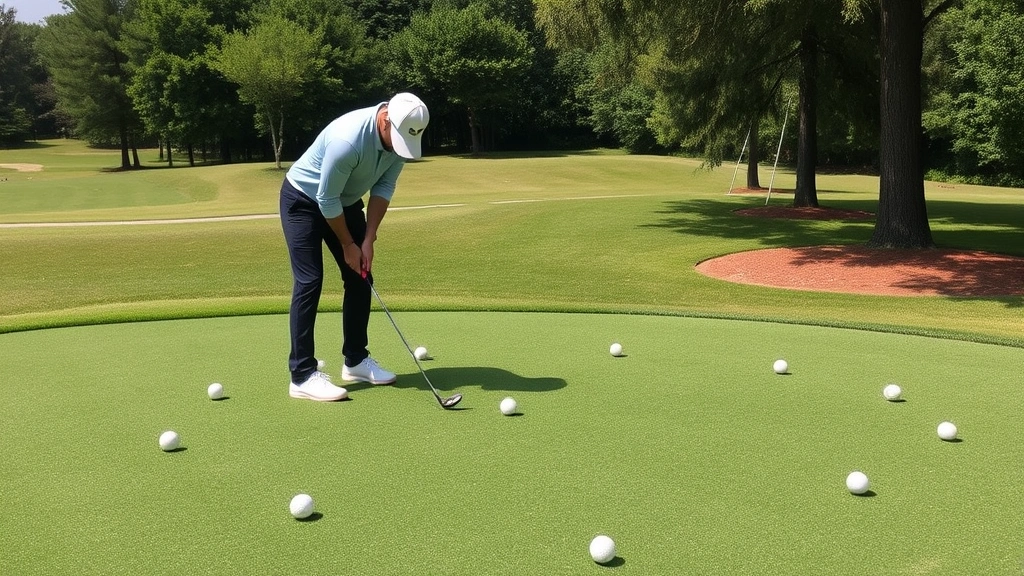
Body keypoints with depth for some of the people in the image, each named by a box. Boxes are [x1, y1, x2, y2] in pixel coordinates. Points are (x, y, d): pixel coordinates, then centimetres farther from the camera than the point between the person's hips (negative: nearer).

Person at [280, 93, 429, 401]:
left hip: (345, 201, 7)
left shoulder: (401, 135, -16)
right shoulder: (348, 139, -37)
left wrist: (368, 240, -12)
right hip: (303, 199, -7)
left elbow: (383, 187, -7)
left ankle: (355, 360, 17)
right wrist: (348, 245, -15)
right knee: (309, 281, -13)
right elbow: (326, 200, -27)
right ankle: (302, 375, -10)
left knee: (360, 278, 5)